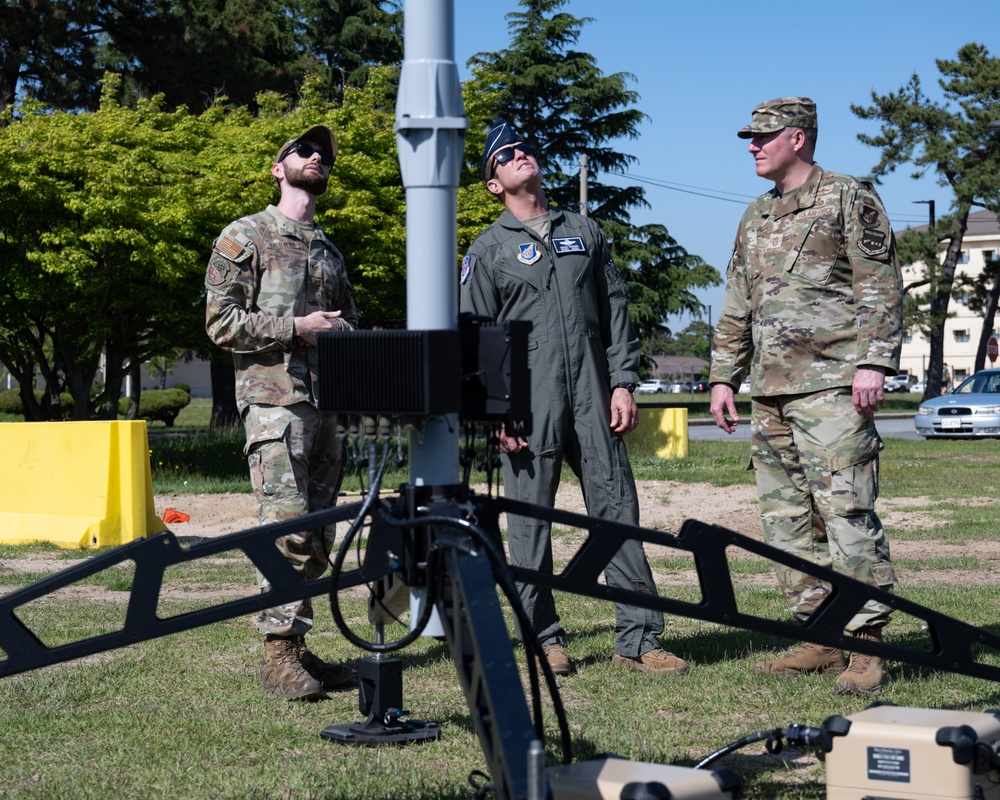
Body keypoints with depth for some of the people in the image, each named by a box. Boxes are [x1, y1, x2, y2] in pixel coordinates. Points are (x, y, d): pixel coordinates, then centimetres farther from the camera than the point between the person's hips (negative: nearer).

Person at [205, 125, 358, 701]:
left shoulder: (331, 252, 22)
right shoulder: (245, 236, 3)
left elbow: (351, 326, 28)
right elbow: (221, 321, -5)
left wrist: (345, 333, 3)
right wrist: (296, 328, -12)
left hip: (327, 404, 7)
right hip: (274, 399, -7)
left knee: (317, 538, 5)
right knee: (287, 529, -14)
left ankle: (298, 646, 11)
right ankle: (279, 653, -11)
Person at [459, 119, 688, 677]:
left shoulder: (586, 232, 19)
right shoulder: (488, 250, 8)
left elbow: (616, 311, 16)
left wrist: (623, 384, 4)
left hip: (593, 395, 3)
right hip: (529, 400, -3)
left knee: (617, 508, -2)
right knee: (530, 517, -1)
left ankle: (638, 639, -1)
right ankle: (544, 639, 9)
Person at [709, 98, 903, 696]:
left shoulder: (849, 200, 0)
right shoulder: (756, 218, 21)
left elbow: (881, 287, -6)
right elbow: (737, 306, 24)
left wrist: (873, 362, -15)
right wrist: (724, 376, 18)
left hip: (831, 385, -8)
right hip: (770, 392, 8)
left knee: (846, 511, -12)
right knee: (787, 519, 6)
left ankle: (867, 647, -9)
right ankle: (819, 638, 13)